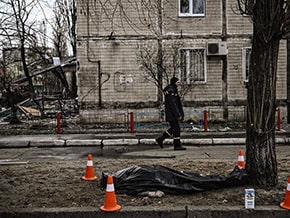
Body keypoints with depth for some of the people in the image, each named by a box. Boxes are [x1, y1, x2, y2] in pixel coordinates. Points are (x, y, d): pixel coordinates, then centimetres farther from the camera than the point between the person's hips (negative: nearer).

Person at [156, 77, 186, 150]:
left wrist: (179, 114, 23)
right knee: (176, 128, -5)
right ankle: (177, 145, 1)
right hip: (172, 114, -11)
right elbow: (172, 104, -22)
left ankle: (160, 139, 19)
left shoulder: (173, 90, 17)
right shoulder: (171, 91, -16)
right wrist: (178, 115, -23)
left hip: (172, 114, 11)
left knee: (174, 128, 14)